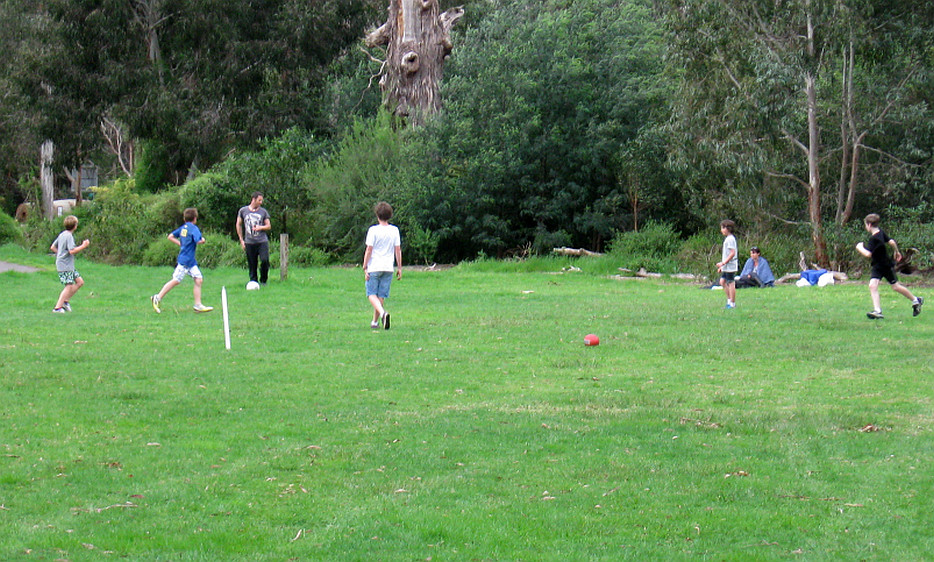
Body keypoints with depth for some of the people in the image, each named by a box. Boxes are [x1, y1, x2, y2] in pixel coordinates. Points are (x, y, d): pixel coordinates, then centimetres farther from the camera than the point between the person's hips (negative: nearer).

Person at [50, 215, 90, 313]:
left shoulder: (62, 235, 13)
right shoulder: (69, 236, -15)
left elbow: (52, 247, 19)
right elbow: (72, 250, -25)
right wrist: (83, 246, -18)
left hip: (69, 265, 10)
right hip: (65, 265, -10)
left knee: (80, 282, 11)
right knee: (69, 286, -10)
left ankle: (66, 301, 13)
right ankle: (57, 307, -9)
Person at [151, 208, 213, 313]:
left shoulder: (183, 227, 11)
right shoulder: (194, 228, -14)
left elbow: (170, 236, 15)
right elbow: (198, 241, -29)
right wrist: (202, 240, -6)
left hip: (191, 261, 9)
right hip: (185, 260, -9)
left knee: (198, 280, 5)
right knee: (176, 280, -3)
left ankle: (198, 305, 5)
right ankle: (158, 298, 6)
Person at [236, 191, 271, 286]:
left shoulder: (263, 212, 8)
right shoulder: (243, 211, 7)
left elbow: (268, 226, 12)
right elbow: (238, 225, 15)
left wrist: (260, 227, -11)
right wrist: (241, 240, 10)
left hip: (262, 241, 0)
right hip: (249, 242, 0)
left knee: (264, 261, -14)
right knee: (252, 265, 0)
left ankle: (263, 280, 4)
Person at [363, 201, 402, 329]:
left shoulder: (373, 230, -8)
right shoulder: (394, 230, 2)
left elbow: (369, 250, -8)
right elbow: (398, 249, 4)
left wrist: (365, 267, -2)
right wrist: (399, 267, 11)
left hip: (374, 267, -4)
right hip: (388, 268, 4)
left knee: (371, 294, 1)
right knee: (381, 296, 10)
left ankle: (382, 313, -24)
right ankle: (375, 321, 15)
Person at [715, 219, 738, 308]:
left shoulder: (730, 239, -14)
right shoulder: (727, 238, 16)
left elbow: (732, 253, -21)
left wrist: (723, 263, -20)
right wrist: (721, 266, 23)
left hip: (730, 266, -10)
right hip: (726, 267, 10)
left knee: (731, 283, -4)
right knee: (722, 281, 11)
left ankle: (732, 303, 0)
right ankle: (729, 299, 17)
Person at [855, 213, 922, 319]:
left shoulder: (874, 238, -29)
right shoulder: (880, 232, -2)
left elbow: (868, 254, -35)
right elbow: (891, 242, 8)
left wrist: (860, 248, -17)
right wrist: (897, 252, 23)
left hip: (886, 266, -8)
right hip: (877, 266, 8)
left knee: (895, 286, 8)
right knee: (872, 285, -8)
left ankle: (915, 300, 29)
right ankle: (877, 311, -16)